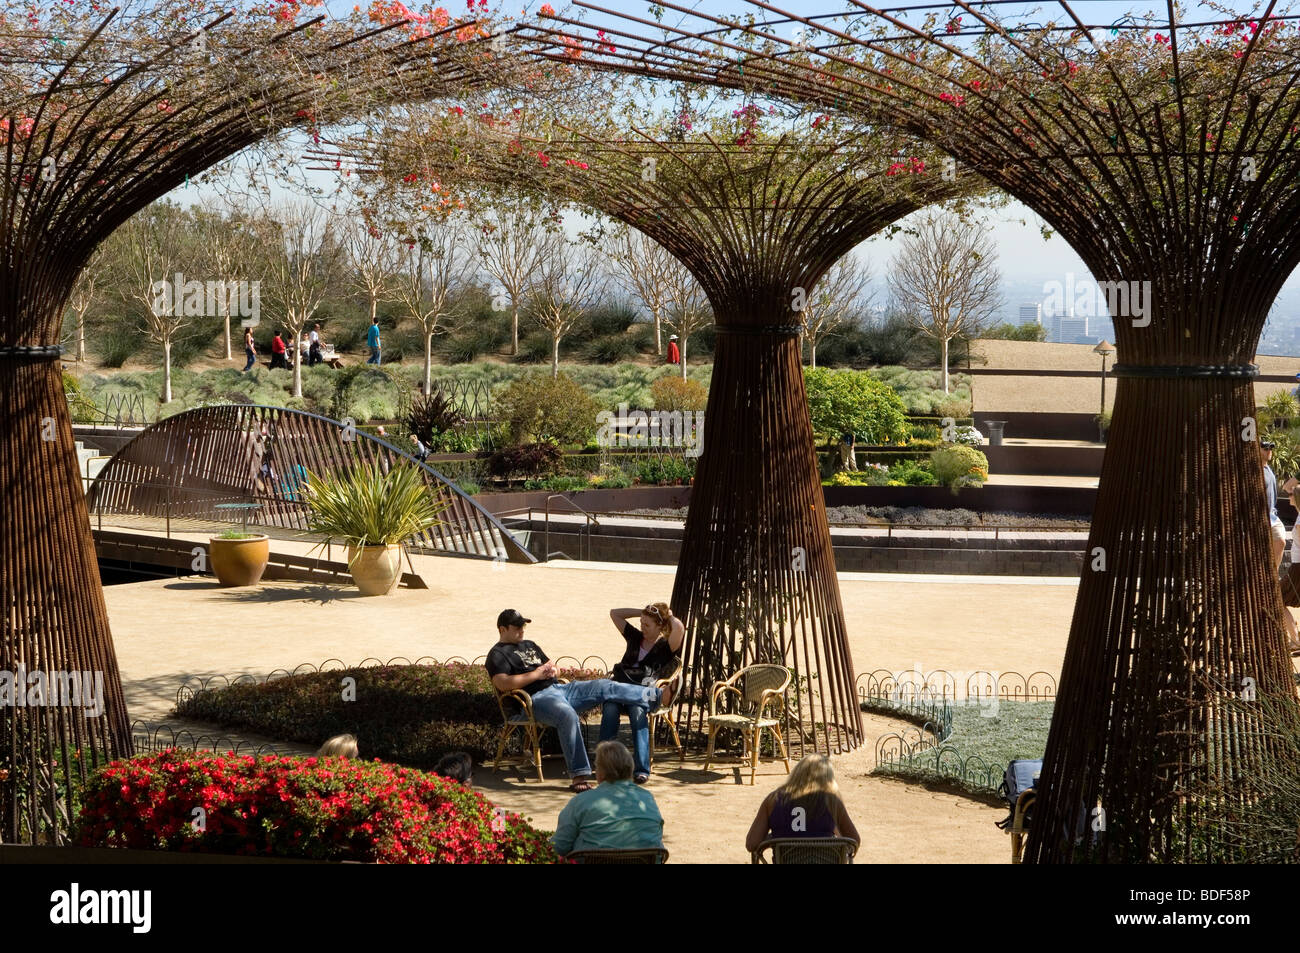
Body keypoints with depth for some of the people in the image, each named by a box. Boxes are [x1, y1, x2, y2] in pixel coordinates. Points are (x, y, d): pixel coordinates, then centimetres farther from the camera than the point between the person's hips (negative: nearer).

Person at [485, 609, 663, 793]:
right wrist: (536, 674, -12)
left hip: (558, 688, 8)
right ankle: (579, 776, -42)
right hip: (538, 698, -8)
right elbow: (503, 684, -16)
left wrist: (551, 669, 6)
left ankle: (655, 696, -5)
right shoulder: (498, 654, 0)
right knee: (568, 715, -38)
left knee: (604, 687, -5)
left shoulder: (530, 645, 26)